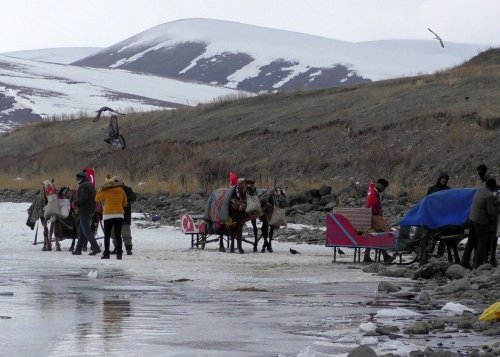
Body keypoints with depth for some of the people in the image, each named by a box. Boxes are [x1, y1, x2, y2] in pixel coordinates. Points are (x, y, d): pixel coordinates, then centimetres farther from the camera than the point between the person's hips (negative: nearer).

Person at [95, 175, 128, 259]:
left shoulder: (105, 191, -8)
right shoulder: (121, 190, 3)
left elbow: (97, 199, 7)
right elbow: (125, 203, 12)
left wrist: (101, 189, 11)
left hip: (108, 215, -3)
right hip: (119, 214, 3)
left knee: (107, 235, 6)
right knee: (118, 235, 5)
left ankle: (106, 253, 1)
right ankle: (119, 253, -3)